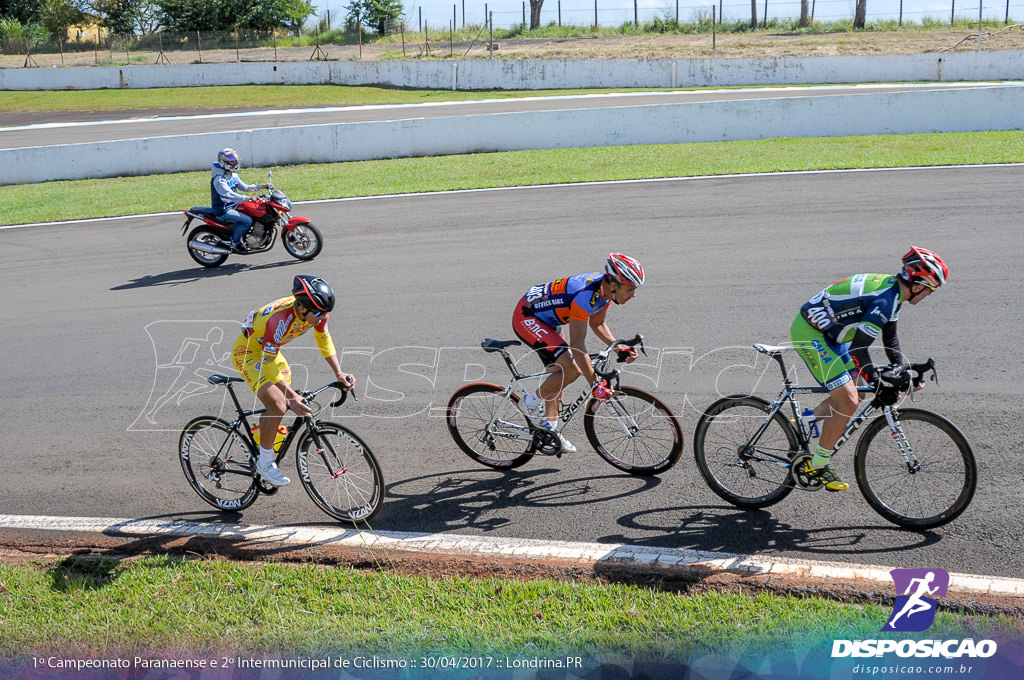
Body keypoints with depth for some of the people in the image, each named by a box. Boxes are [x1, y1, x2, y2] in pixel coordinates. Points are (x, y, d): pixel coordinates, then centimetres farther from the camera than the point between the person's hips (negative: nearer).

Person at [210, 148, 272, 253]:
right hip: (223, 210, -10)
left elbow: (244, 187, 20)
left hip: (234, 206, 10)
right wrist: (248, 198, -42)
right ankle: (234, 242, -11)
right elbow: (229, 195, -32)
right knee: (247, 221, -26)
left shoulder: (233, 175, 11)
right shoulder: (219, 179, -19)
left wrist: (262, 186, 8)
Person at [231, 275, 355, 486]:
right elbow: (268, 363, -36)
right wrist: (292, 396, -43)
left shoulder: (316, 311, -18)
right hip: (248, 352, -8)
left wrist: (339, 373, -11)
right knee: (278, 406, -19)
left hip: (270, 351, 8)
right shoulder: (280, 318, -39)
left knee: (285, 403, 7)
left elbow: (324, 341, -1)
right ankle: (265, 462, -3)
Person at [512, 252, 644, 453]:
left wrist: (619, 347, -4)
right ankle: (533, 401, 0)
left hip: (545, 319, 10)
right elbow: (577, 345, -33)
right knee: (571, 369, -21)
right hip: (526, 318, -10)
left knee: (560, 373, 13)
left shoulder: (606, 288, -7)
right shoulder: (585, 295, -34)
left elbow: (597, 323, 10)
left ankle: (550, 430, 25)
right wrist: (595, 384, -32)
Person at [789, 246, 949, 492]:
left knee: (855, 391, 15)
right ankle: (817, 466, 1)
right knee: (848, 401, -11)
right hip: (809, 333, -10)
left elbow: (890, 338, 20)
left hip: (826, 332, 10)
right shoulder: (885, 301, -24)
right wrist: (879, 385, -19)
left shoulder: (891, 289, 7)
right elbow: (858, 350, -26)